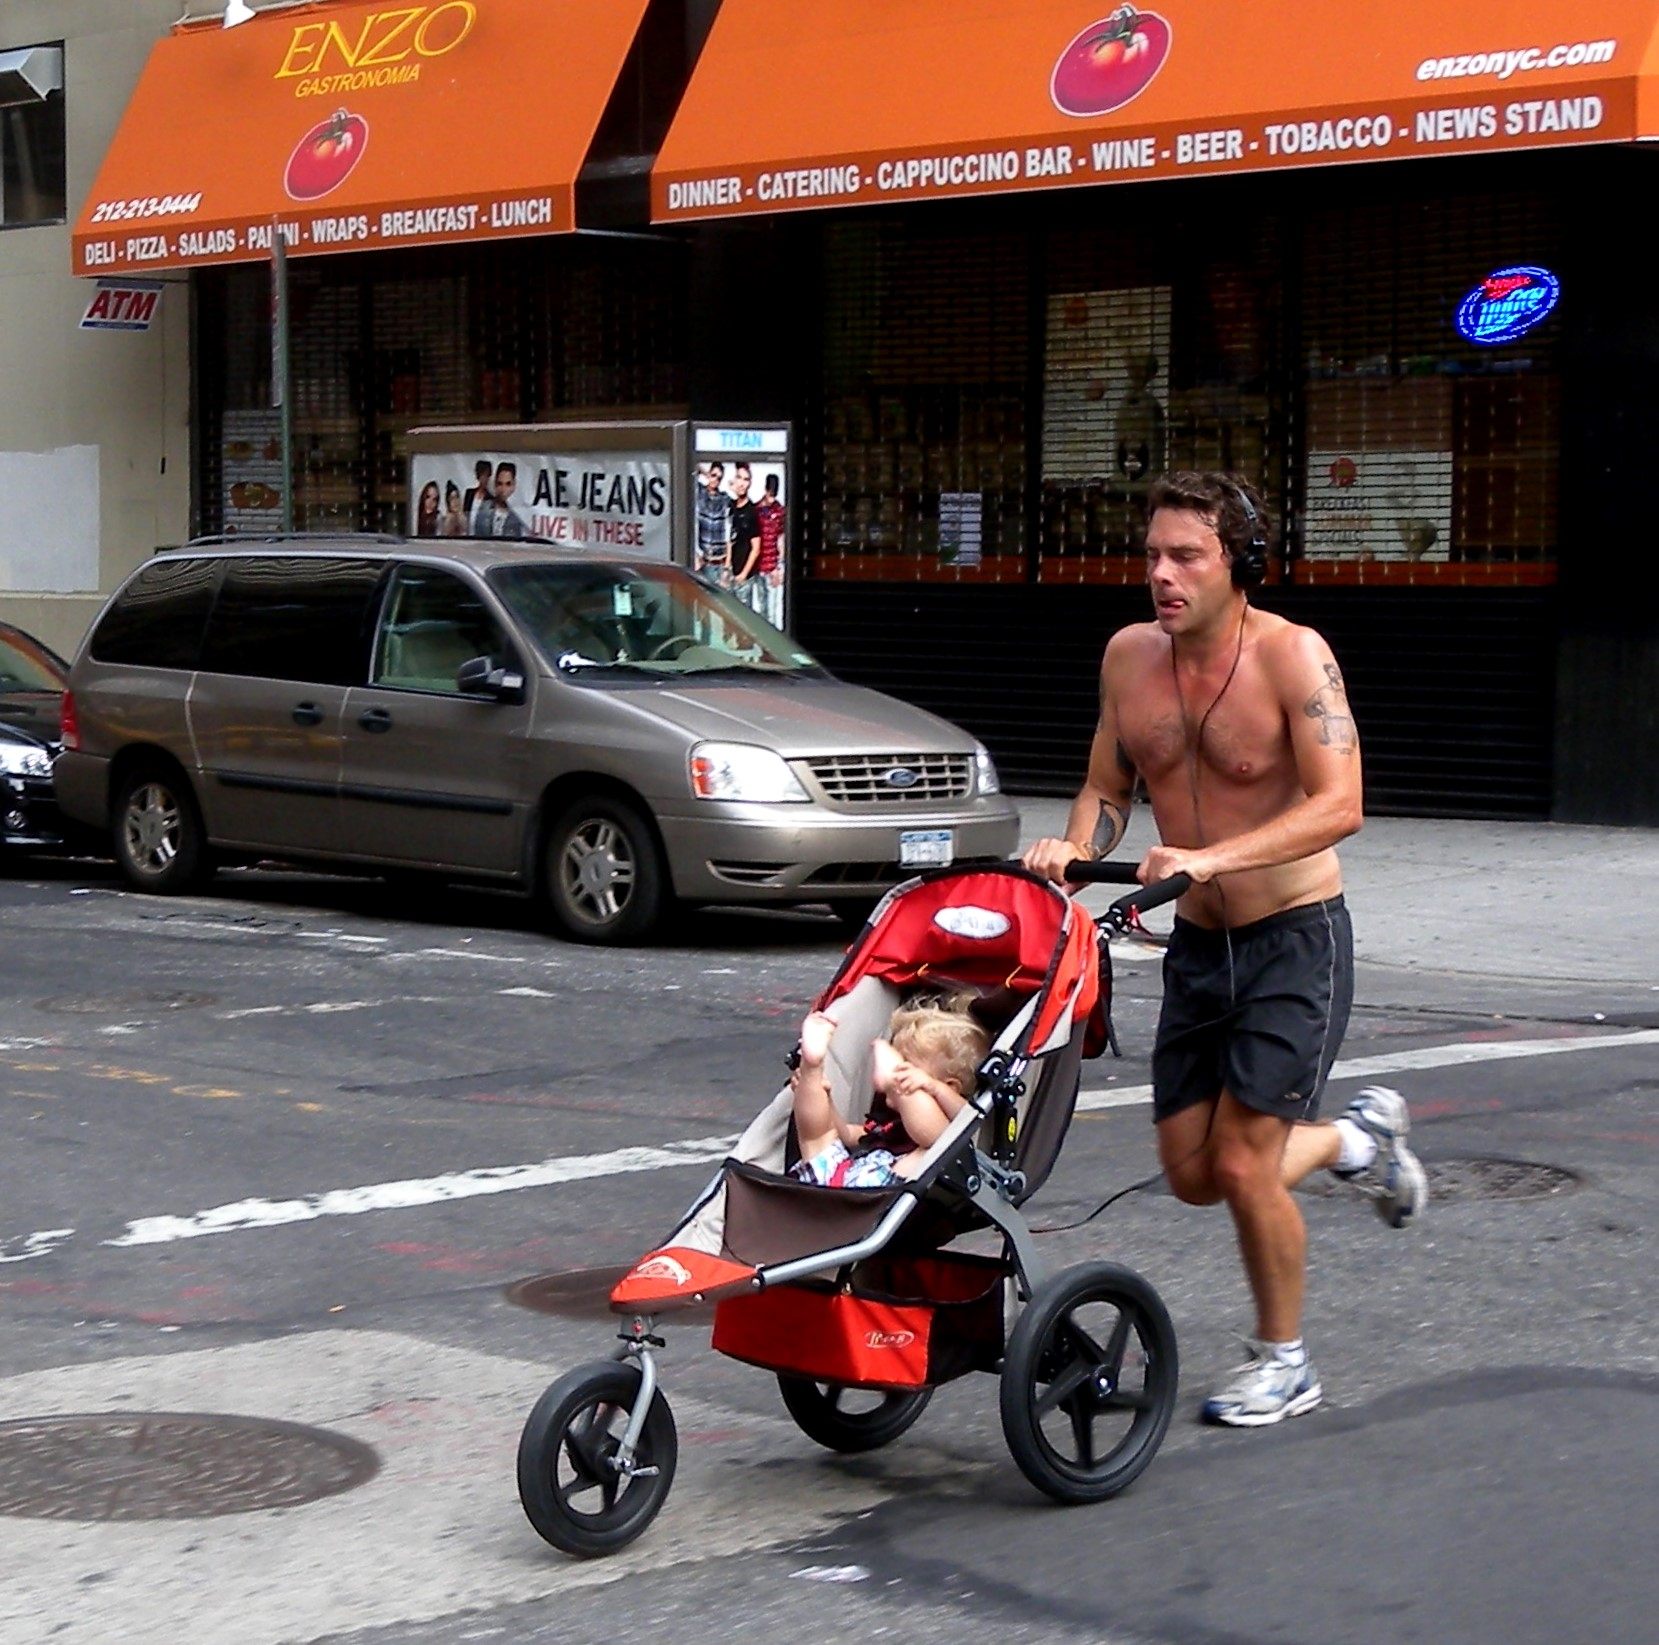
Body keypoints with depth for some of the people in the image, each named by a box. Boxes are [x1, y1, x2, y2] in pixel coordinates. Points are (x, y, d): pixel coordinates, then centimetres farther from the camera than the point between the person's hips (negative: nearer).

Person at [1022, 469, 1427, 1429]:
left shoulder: (1292, 655, -17)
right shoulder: (1129, 656, 1)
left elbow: (1340, 805, -26)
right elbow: (1107, 789, 11)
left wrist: (1213, 857, -36)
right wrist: (1074, 848, -11)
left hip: (1296, 940, -6)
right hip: (1198, 945, 6)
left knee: (1242, 1165, -10)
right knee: (1192, 1172, 8)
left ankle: (1284, 1362, 13)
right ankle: (1359, 1140, 36)